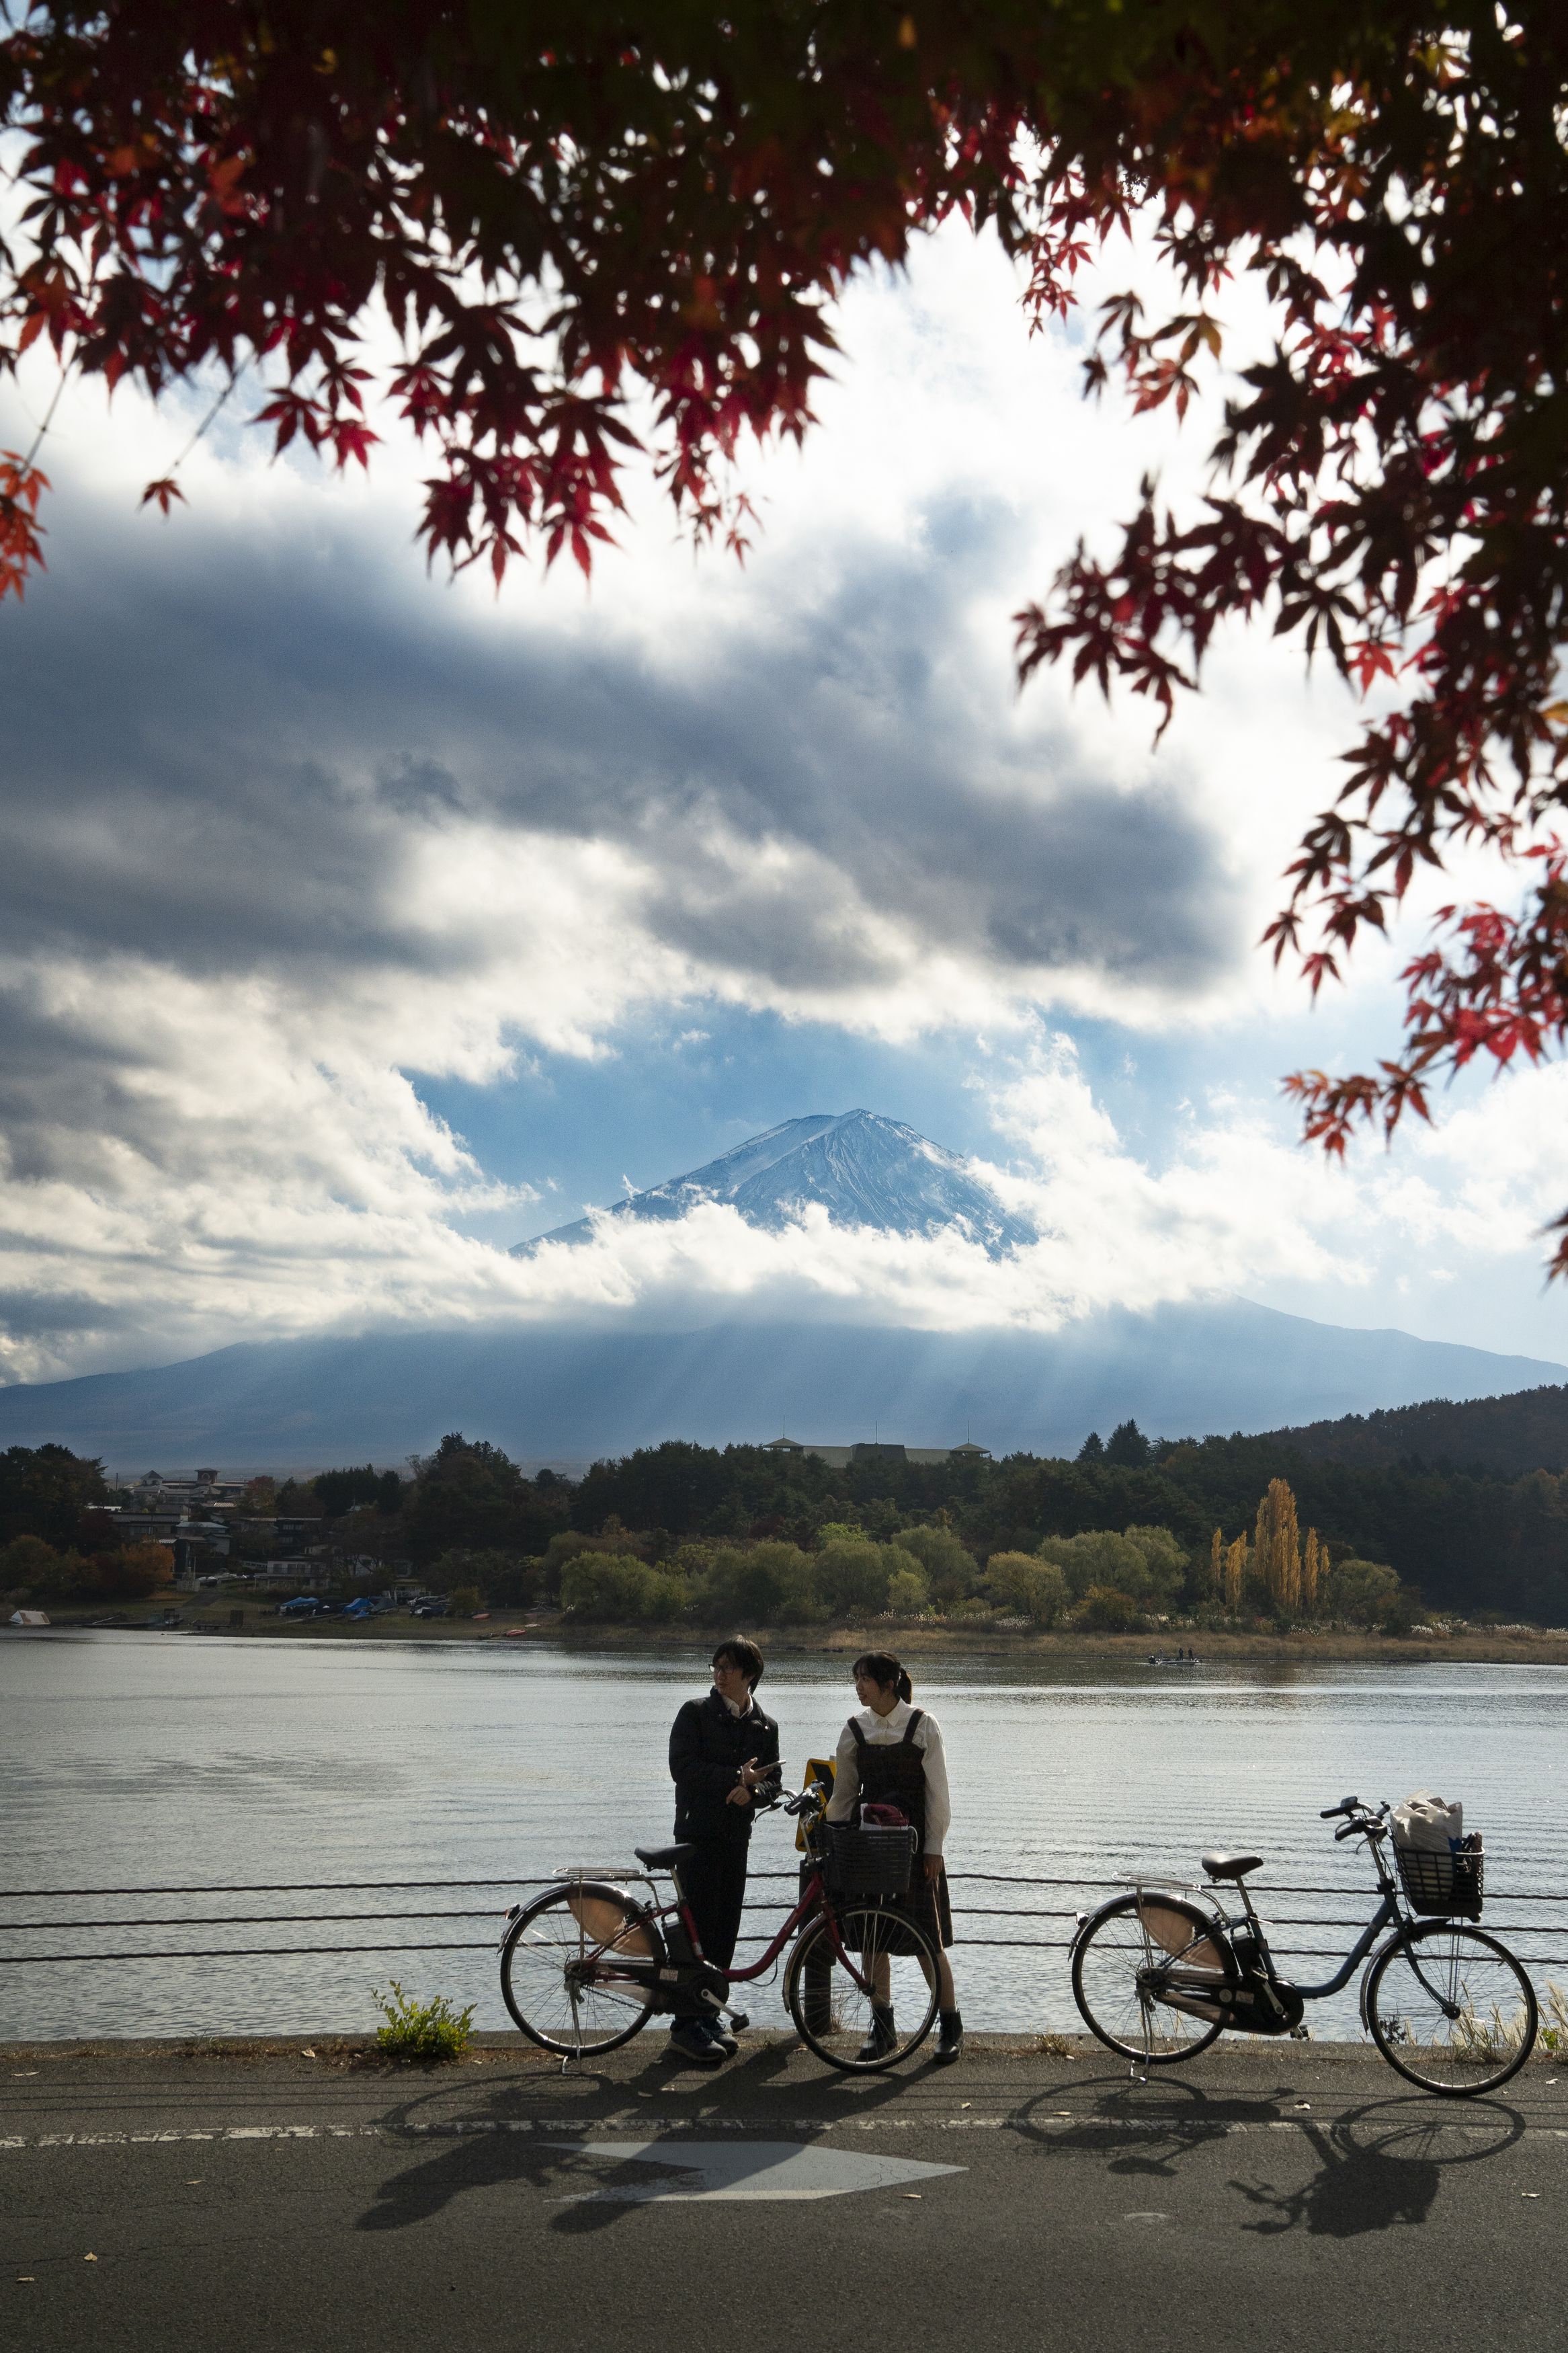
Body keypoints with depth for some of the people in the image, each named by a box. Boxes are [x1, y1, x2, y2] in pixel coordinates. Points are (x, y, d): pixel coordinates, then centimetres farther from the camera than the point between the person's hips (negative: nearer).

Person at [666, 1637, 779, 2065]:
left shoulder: (765, 1726, 12)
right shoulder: (695, 1713, -1)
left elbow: (770, 1779, 10)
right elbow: (682, 1767, -10)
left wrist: (750, 1788, -12)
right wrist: (734, 1777, -15)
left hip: (737, 1835, 5)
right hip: (698, 1832, -4)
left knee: (725, 1929, 5)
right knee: (700, 1926, -9)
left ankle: (708, 2014, 16)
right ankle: (687, 2023, -4)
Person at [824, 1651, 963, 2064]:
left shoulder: (923, 1725, -5)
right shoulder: (855, 1730, 4)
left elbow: (937, 1790, -4)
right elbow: (843, 1793, 11)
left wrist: (934, 1847, -7)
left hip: (914, 1841, -3)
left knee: (928, 1938, -3)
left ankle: (951, 2027, 11)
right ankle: (882, 2027, 17)